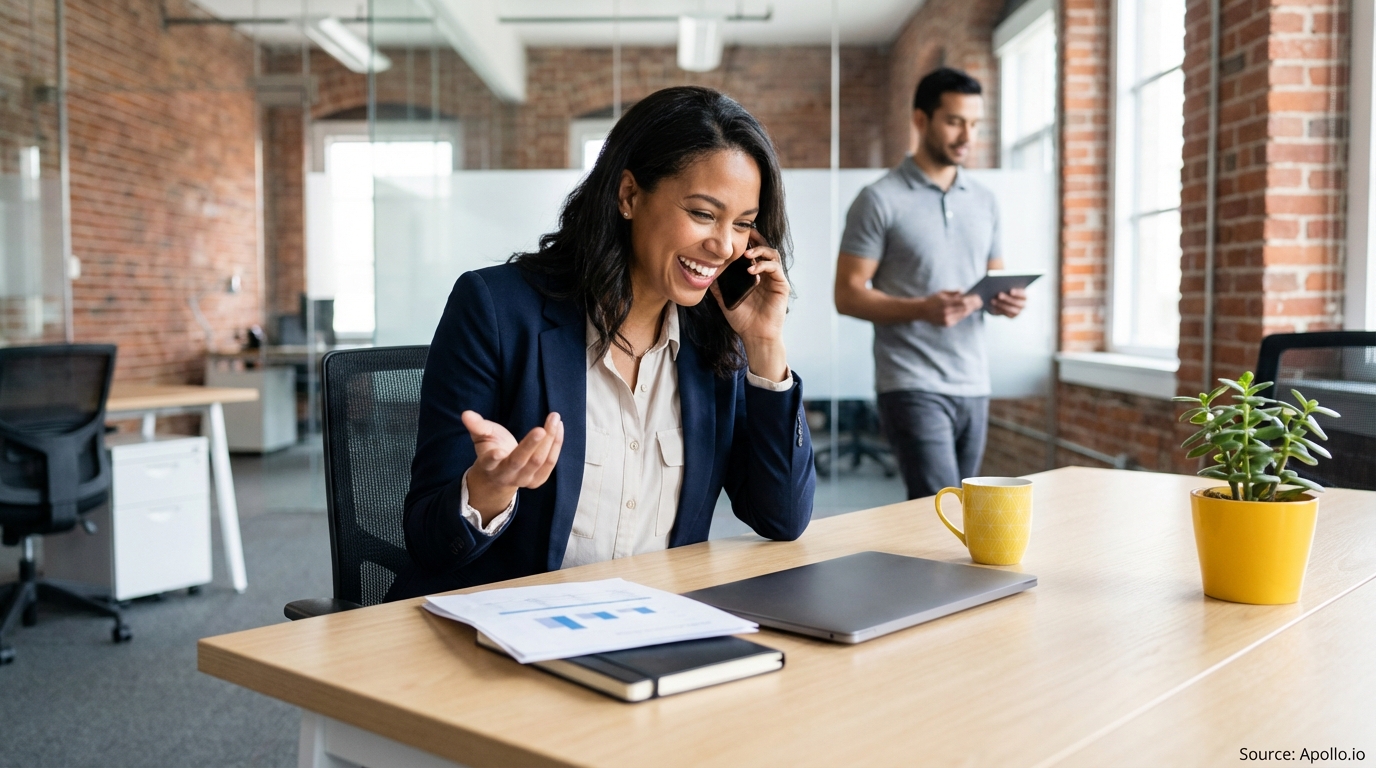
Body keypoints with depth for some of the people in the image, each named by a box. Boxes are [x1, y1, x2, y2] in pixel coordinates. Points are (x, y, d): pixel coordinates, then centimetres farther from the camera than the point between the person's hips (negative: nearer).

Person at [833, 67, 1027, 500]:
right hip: (914, 387, -6)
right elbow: (848, 295, -8)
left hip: (973, 384, 6)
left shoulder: (984, 201, 14)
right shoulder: (880, 200, -5)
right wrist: (921, 309, -23)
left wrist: (1005, 301, -3)